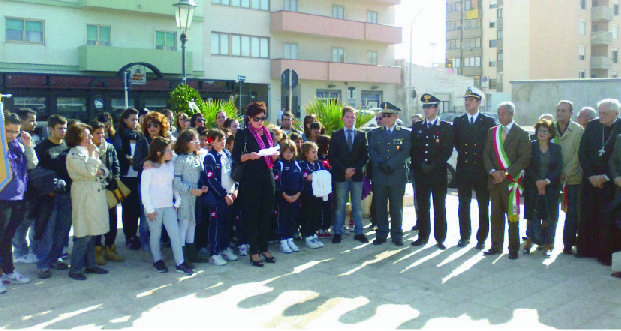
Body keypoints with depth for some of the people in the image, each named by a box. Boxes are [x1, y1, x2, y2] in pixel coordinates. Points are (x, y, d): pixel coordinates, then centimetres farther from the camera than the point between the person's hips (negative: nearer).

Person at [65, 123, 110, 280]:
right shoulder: (73, 155, -10)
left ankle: (90, 264, 22)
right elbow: (89, 172, -22)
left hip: (96, 195, 8)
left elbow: (104, 170, 17)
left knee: (92, 232, 13)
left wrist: (101, 171, -6)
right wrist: (92, 154, -11)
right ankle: (75, 269, 3)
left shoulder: (90, 151, 16)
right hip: (84, 196, -8)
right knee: (83, 235, -6)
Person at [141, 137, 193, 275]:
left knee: (175, 233, -3)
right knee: (156, 234, 8)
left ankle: (180, 263, 0)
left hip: (169, 206, 4)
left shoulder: (171, 165, 7)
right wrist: (149, 209, -10)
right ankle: (157, 261, 26)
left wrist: (177, 201, 5)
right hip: (155, 207, -4)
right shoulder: (149, 167, -6)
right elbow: (144, 189, -7)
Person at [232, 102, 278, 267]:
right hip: (250, 180, -5)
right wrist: (249, 156, -20)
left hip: (267, 177, 5)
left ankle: (264, 248, 19)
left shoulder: (268, 134, 15)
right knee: (252, 214, -1)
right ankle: (253, 251, 6)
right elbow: (235, 157, -4)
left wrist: (274, 155, -2)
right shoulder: (242, 134, 1)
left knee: (266, 213, 8)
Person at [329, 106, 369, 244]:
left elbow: (365, 155, 6)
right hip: (340, 175, -1)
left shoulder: (361, 135, 11)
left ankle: (359, 232, 10)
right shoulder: (336, 135, 8)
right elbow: (332, 156, 1)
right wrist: (344, 169, -9)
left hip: (357, 175, 1)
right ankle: (337, 233, 6)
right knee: (339, 205, 0)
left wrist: (355, 169, -7)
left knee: (357, 205, 5)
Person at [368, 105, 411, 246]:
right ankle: (381, 234, 15)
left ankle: (397, 236, 14)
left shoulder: (405, 134, 7)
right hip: (379, 176, 1)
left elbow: (405, 153, -4)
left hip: (398, 176, -1)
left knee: (397, 208, 4)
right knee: (380, 207, 5)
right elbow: (371, 151, 3)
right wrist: (381, 164, -14)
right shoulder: (374, 133, 12)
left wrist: (390, 165, -14)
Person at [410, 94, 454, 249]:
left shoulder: (446, 127, 3)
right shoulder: (417, 127, 12)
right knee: (422, 207, 6)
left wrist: (432, 166, -12)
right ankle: (423, 236, 15)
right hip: (420, 174, 3)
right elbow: (413, 150, 9)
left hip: (438, 174, -2)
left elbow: (447, 151, -4)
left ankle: (440, 238, 10)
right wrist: (420, 165, -5)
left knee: (439, 208, 2)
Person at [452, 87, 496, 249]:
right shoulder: (458, 122, 9)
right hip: (463, 171, 2)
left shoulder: (489, 122, 1)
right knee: (463, 206, 8)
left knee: (483, 208, 4)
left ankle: (481, 238, 14)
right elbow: (455, 143, 12)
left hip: (482, 170, -2)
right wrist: (464, 154, 2)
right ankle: (464, 236, 20)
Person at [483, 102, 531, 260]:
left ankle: (513, 248, 10)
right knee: (496, 215, 8)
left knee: (512, 216, 0)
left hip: (511, 180, -4)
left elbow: (524, 158, -6)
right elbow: (486, 155, 10)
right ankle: (496, 246, 17)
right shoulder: (492, 132, 13)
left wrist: (506, 173, -13)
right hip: (495, 180, 4)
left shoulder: (521, 134, 0)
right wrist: (493, 172, -5)